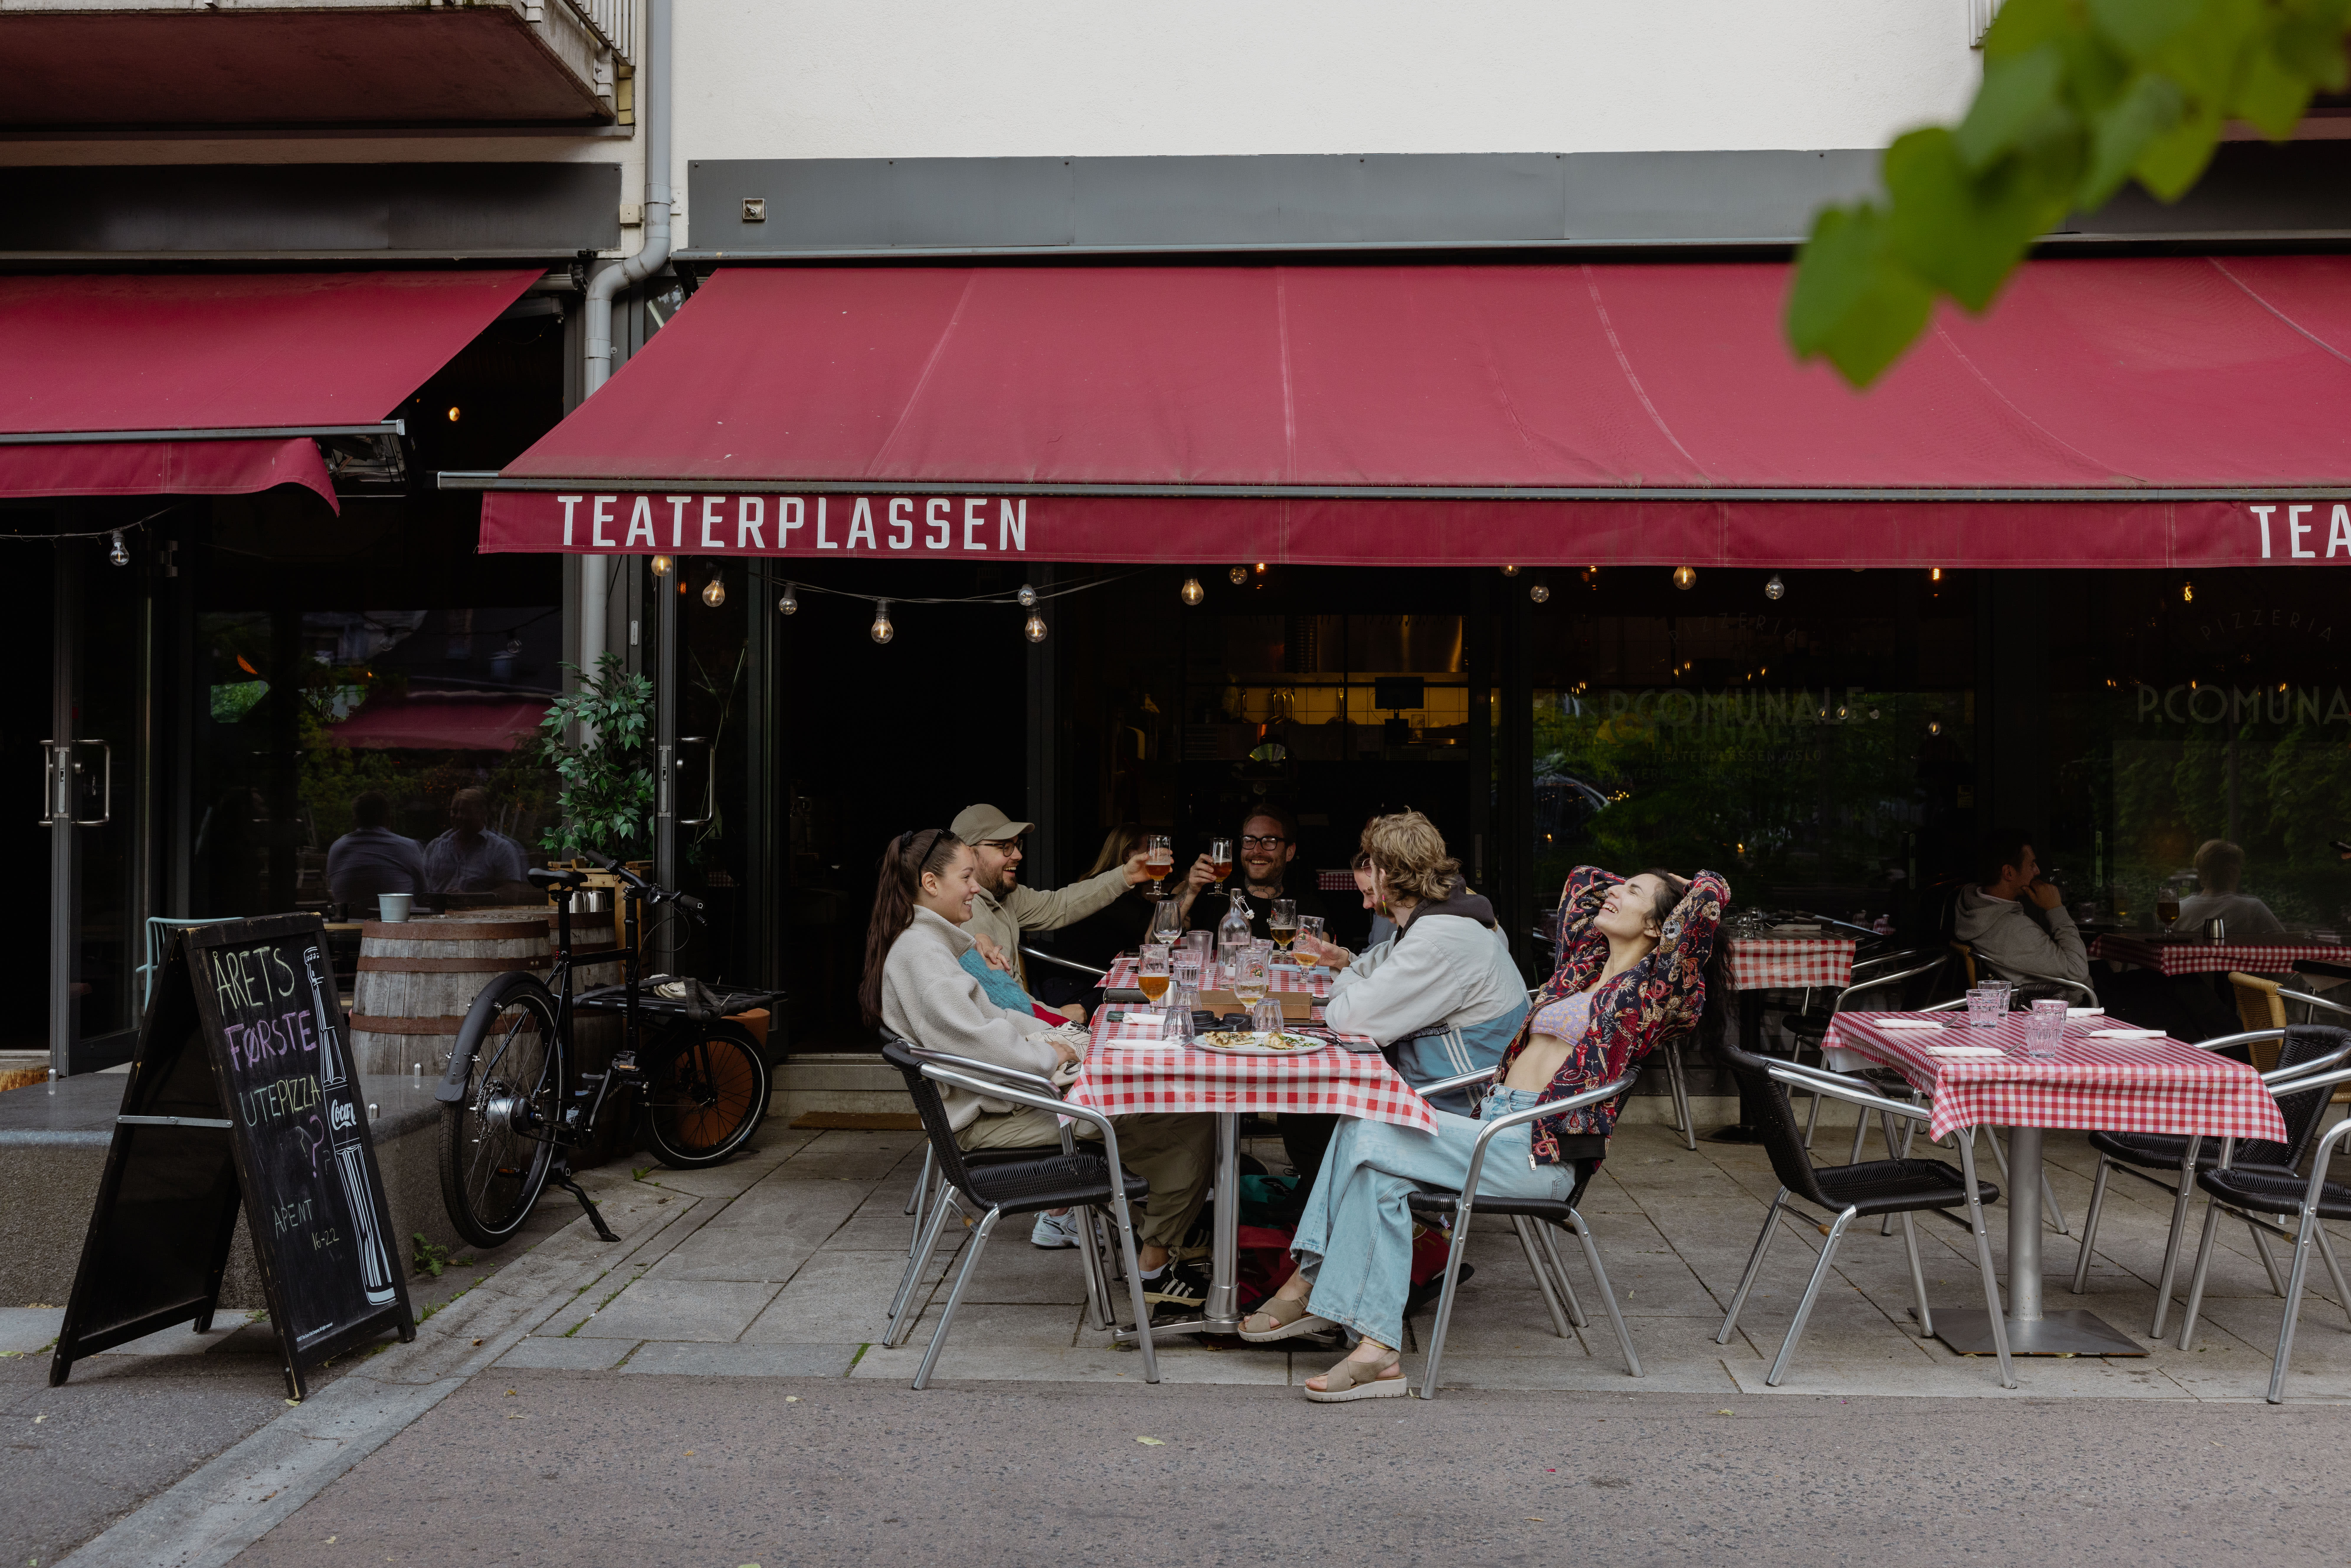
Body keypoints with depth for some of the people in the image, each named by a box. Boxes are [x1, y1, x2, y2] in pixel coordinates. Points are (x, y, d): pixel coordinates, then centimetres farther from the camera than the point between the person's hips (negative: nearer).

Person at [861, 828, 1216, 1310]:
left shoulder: (932, 944, 16)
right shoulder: (919, 952, -17)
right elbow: (974, 1039, -25)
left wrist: (1047, 1035, 9)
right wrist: (1050, 1056, -12)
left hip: (998, 1094, 11)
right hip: (989, 1115, -11)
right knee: (1187, 1117, -15)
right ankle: (1153, 1266, -5)